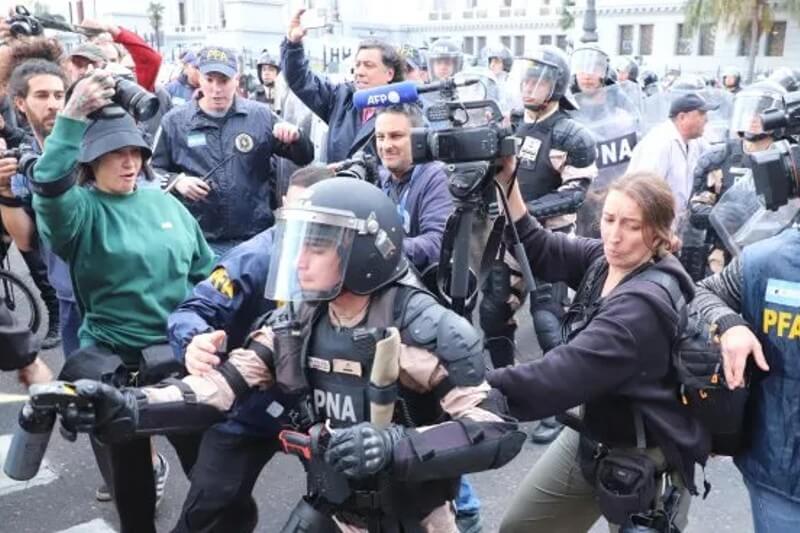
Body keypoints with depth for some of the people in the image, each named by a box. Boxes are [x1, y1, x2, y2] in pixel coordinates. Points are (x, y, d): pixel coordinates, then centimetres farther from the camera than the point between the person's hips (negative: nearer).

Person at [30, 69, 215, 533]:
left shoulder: (165, 202, 6)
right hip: (115, 363, -3)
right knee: (129, 482, 14)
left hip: (182, 355, 3)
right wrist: (72, 119, -40)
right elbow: (49, 187, -31)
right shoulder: (82, 210, -7)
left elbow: (206, 271, 13)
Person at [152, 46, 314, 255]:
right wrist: (176, 181, -11)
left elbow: (305, 158, 5)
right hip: (200, 240, 0)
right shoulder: (175, 121, 3)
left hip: (257, 238, 1)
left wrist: (295, 137, -17)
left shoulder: (261, 116, 3)